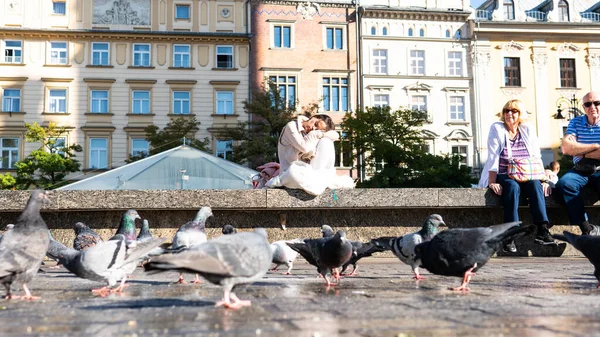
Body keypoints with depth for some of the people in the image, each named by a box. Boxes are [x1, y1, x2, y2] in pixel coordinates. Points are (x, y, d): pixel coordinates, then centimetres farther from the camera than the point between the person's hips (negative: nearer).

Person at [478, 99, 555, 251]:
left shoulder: (527, 131, 9)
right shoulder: (497, 129, -1)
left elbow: (537, 157, 4)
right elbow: (493, 157, -9)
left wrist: (543, 179, -9)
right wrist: (492, 182, -17)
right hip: (503, 176, -3)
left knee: (536, 184, -29)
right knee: (513, 187, -34)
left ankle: (542, 230, -35)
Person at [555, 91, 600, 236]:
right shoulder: (576, 122, 8)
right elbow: (566, 148, -9)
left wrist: (582, 153, -6)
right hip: (581, 171, 2)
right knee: (564, 184, -30)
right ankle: (587, 229, -21)